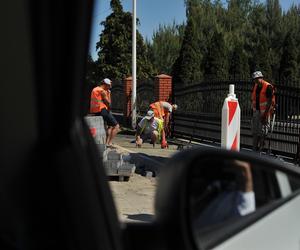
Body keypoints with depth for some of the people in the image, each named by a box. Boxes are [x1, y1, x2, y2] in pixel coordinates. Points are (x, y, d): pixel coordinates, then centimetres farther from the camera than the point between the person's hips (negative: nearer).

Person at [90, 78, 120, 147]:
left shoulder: (94, 89, 17)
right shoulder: (102, 91, -12)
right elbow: (108, 103, -7)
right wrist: (108, 94, 4)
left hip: (94, 112, 10)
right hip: (102, 111, -10)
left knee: (110, 126, 28)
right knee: (116, 126, -4)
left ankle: (107, 142, 21)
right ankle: (109, 143, -12)